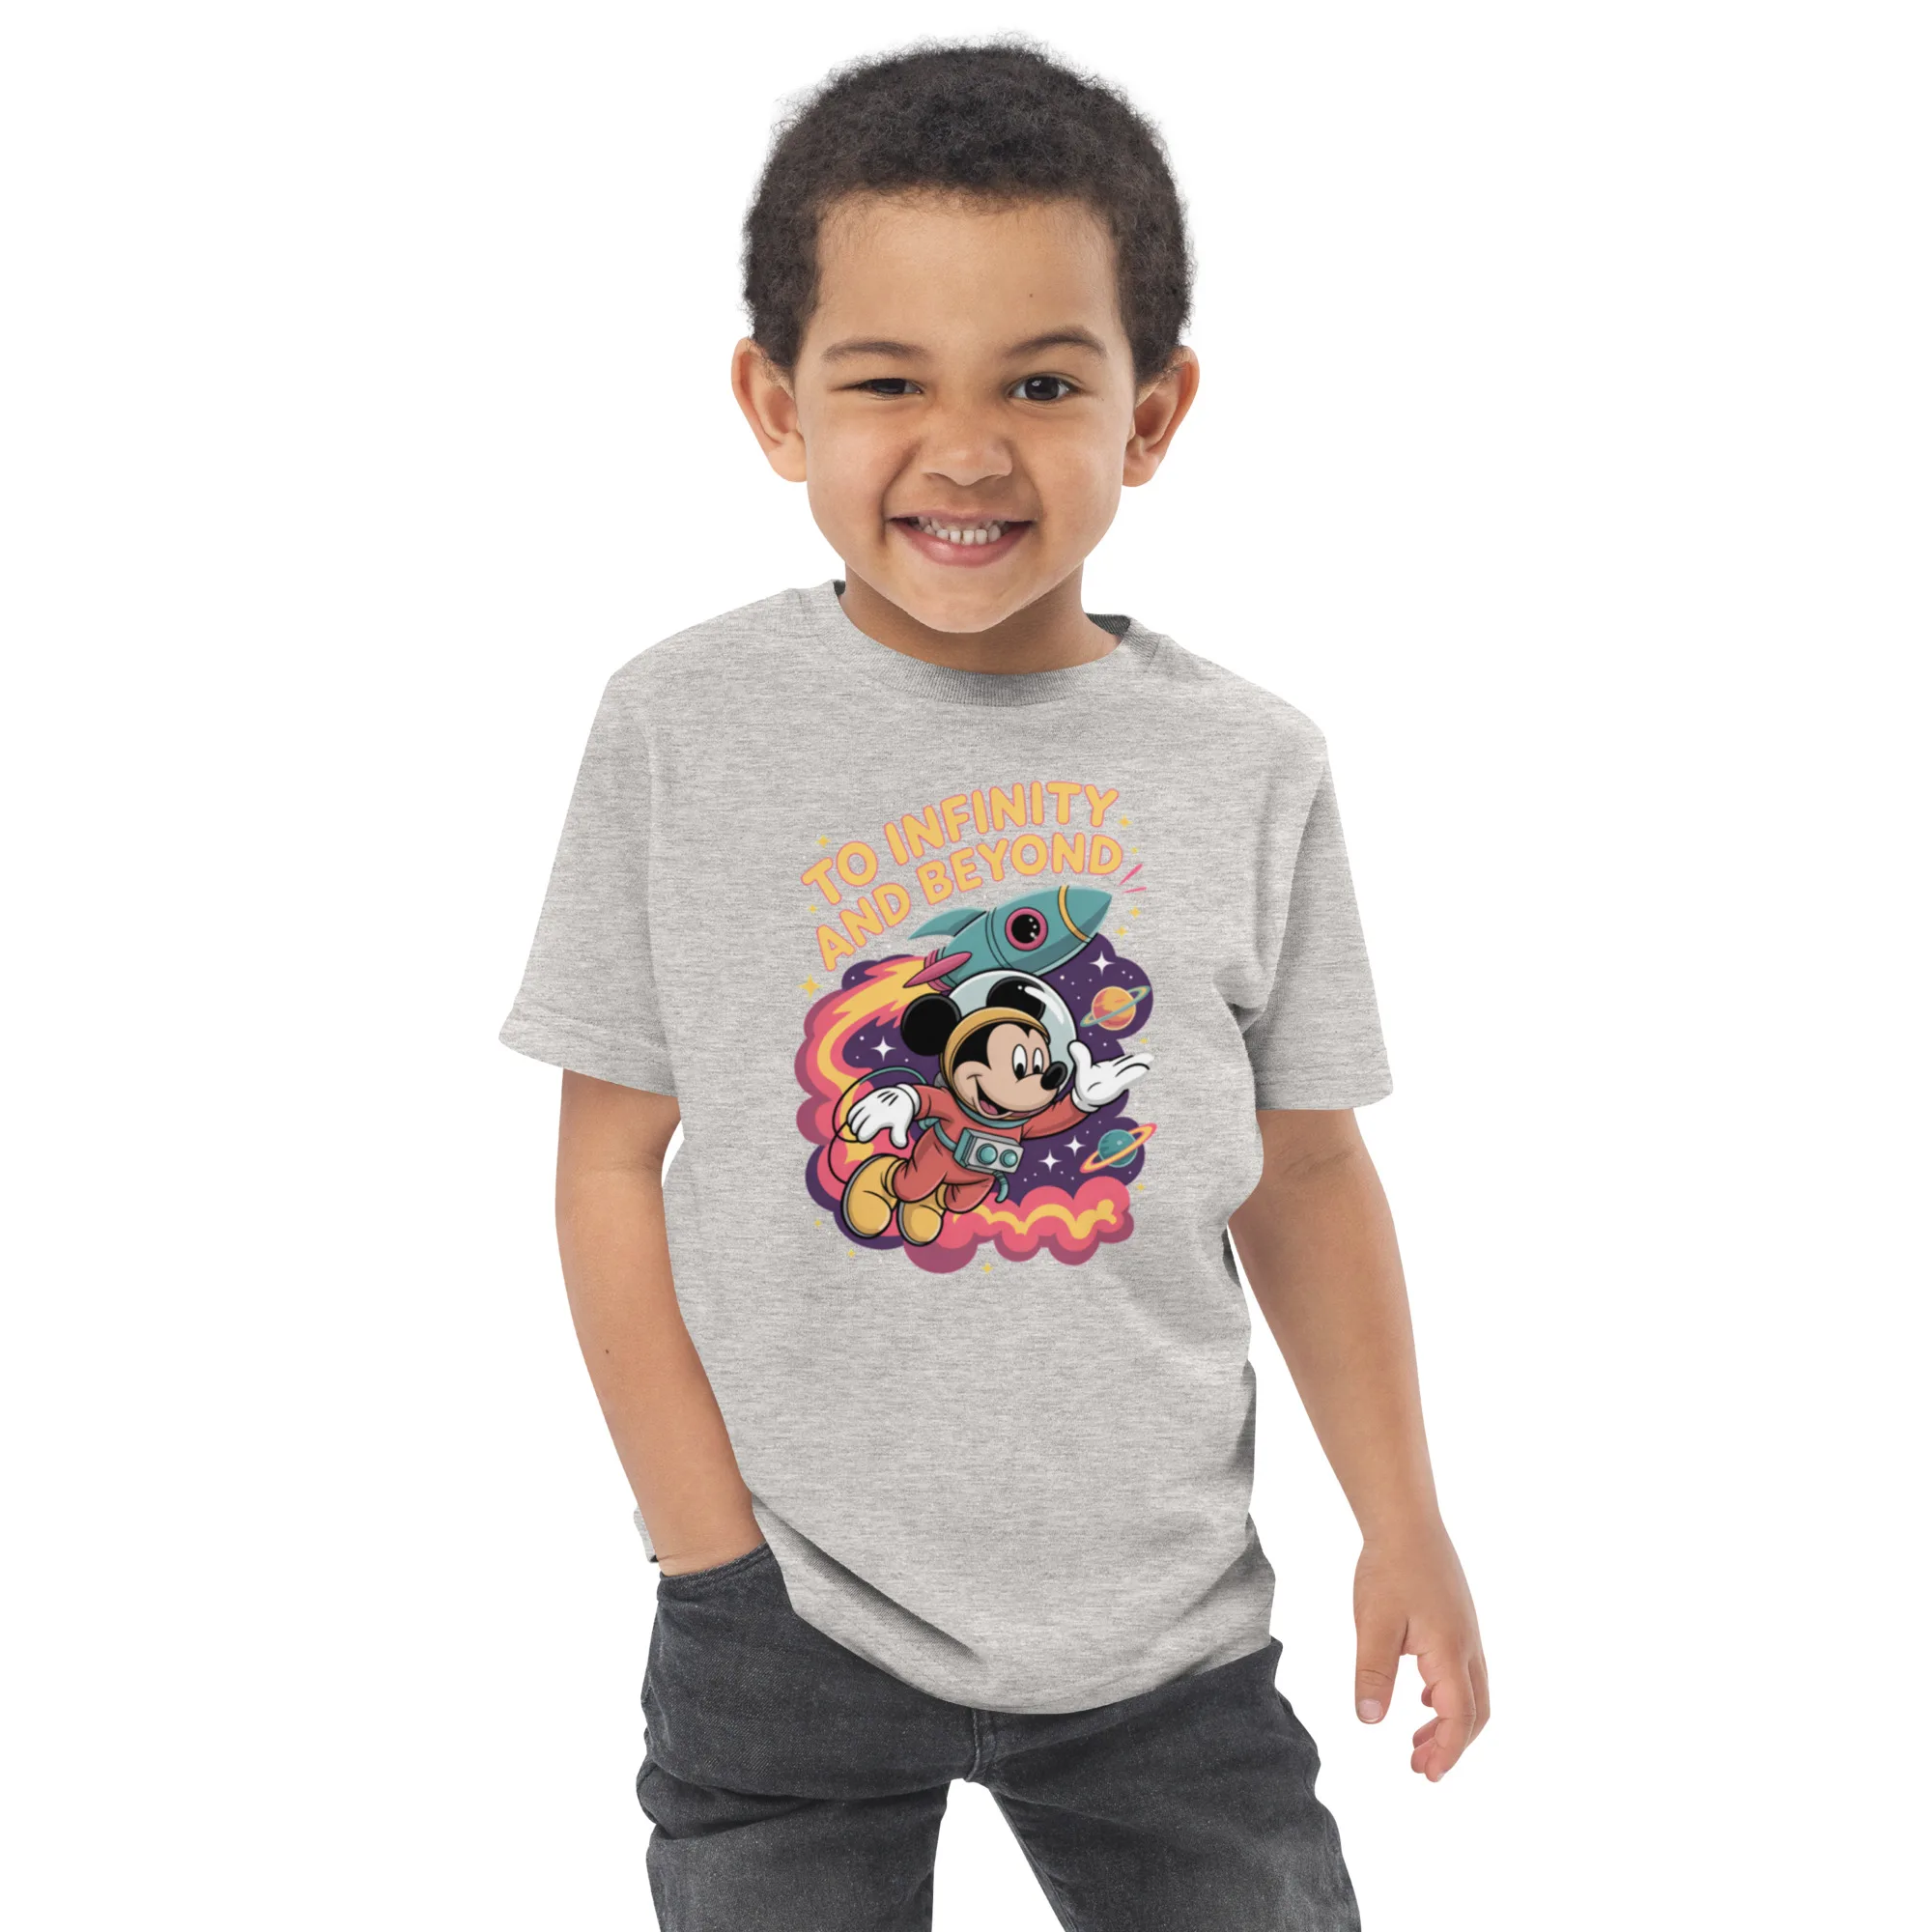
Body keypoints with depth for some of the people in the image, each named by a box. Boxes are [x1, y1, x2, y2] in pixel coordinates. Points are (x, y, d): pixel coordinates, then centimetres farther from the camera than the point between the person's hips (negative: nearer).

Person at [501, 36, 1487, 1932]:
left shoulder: (1248, 764, -3)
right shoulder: (685, 728, -7)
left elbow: (1302, 1167, 6)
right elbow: (614, 1160, -4)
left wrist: (1404, 1525, 5)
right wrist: (713, 1561, -6)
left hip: (1164, 1629, 2)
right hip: (790, 1629, -1)